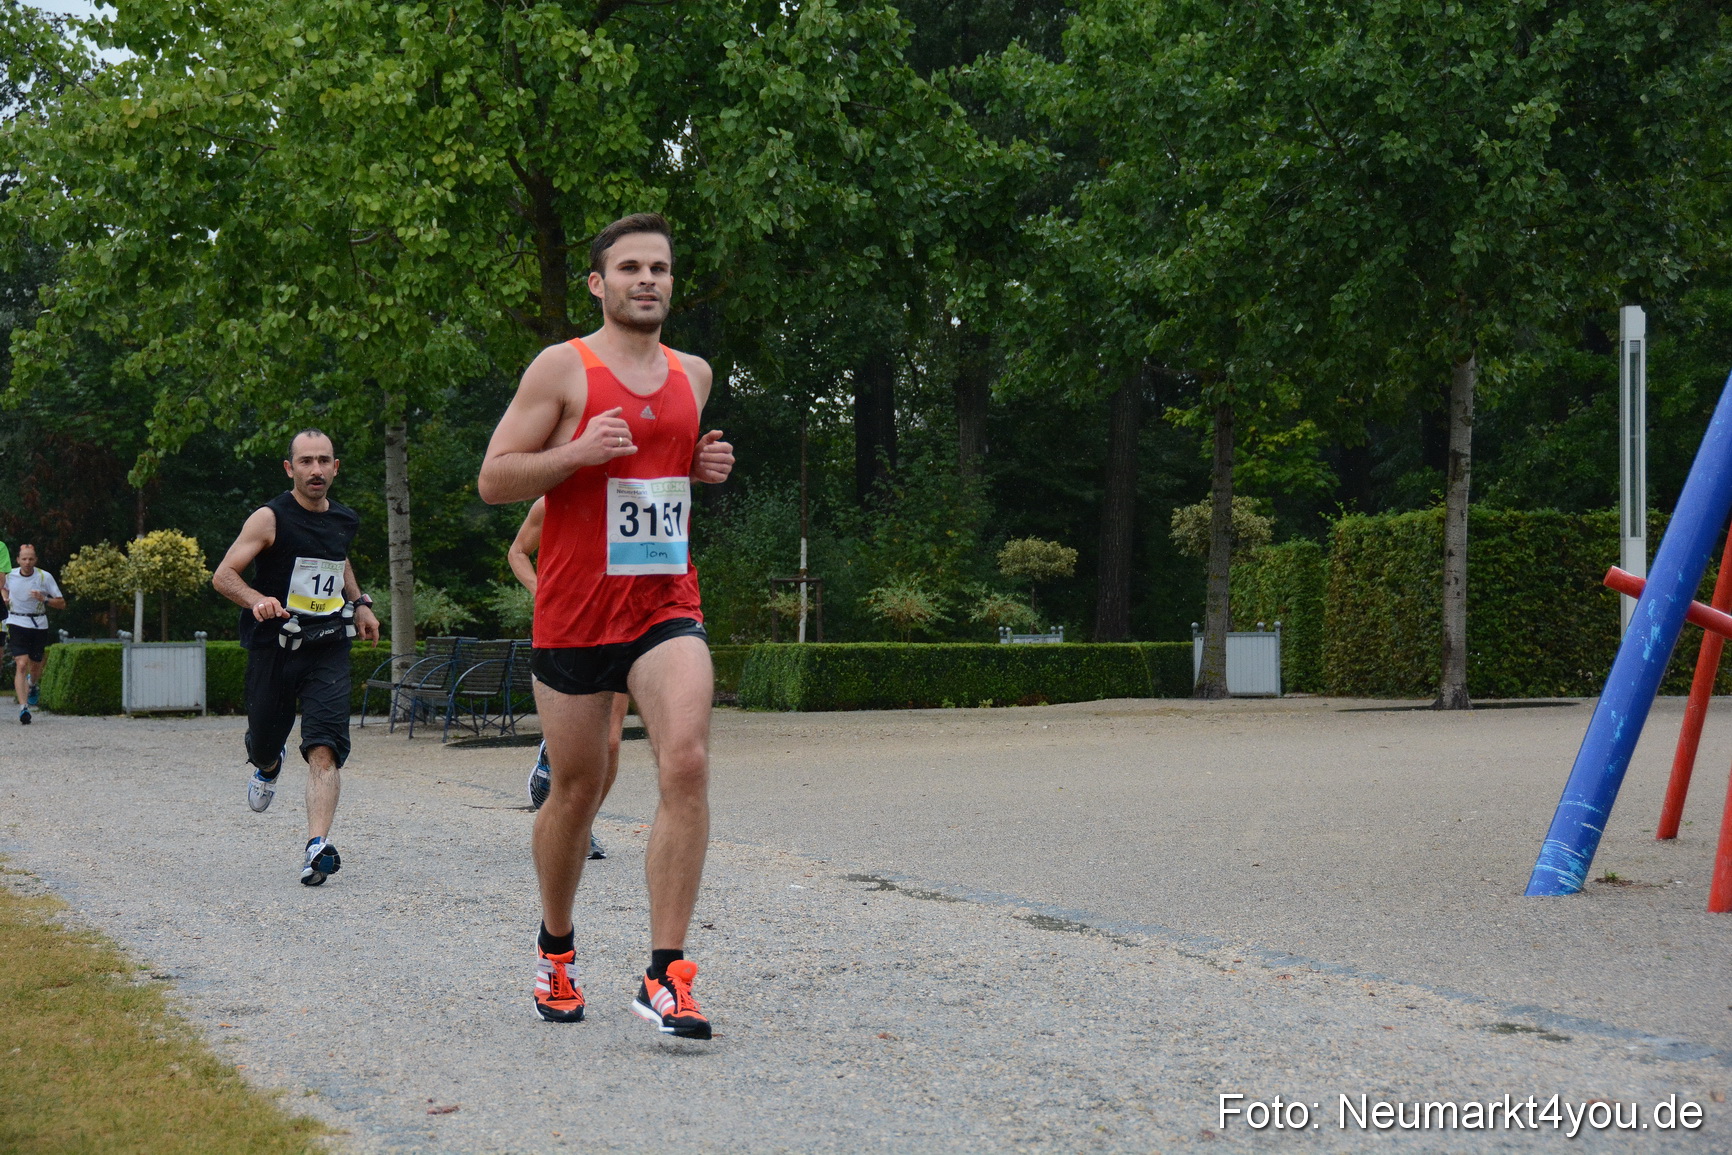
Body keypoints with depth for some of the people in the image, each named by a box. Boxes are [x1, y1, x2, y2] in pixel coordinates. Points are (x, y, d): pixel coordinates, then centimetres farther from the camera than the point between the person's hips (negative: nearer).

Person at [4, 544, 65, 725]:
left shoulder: (45, 577, -7)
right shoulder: (10, 575, -1)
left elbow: (62, 604, -5)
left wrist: (44, 599, -21)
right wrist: (5, 597, 3)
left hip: (39, 625, 1)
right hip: (16, 624, -1)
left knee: (35, 666, 14)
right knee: (21, 664, -16)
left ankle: (33, 685, 50)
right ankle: (23, 707, -20)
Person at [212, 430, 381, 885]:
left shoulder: (344, 520, 9)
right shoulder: (270, 518, -7)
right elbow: (223, 574, -14)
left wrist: (359, 603, 21)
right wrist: (257, 600, -33)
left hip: (329, 648, 2)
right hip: (273, 647, -2)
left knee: (324, 748, -16)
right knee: (263, 745, 13)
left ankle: (317, 847, -25)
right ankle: (269, 765, 51)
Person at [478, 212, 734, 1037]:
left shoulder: (693, 374, 12)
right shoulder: (562, 369, -3)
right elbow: (493, 480, -5)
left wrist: (704, 466, 7)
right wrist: (578, 452, -20)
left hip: (667, 606, 3)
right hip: (575, 613, -3)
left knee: (686, 761, -19)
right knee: (576, 786, 9)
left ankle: (665, 975, -17)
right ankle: (555, 949, 35)